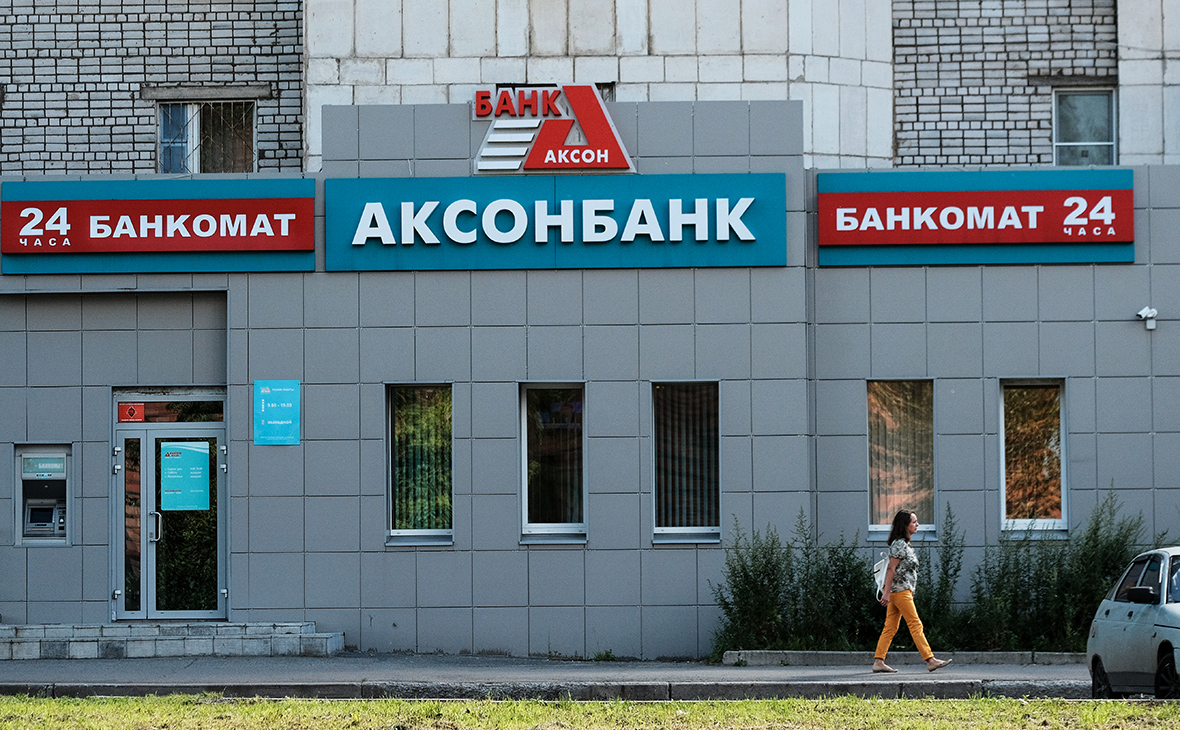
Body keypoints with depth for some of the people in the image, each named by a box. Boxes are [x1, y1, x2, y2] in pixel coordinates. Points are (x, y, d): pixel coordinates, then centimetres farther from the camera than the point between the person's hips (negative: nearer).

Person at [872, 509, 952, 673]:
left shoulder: (904, 544, 17)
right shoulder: (899, 545, -13)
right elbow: (891, 569, -17)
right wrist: (887, 593, -19)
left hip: (897, 592, 10)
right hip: (900, 591, -10)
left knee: (890, 628, 7)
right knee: (915, 625, -8)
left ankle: (878, 661, 5)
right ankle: (930, 660, -8)